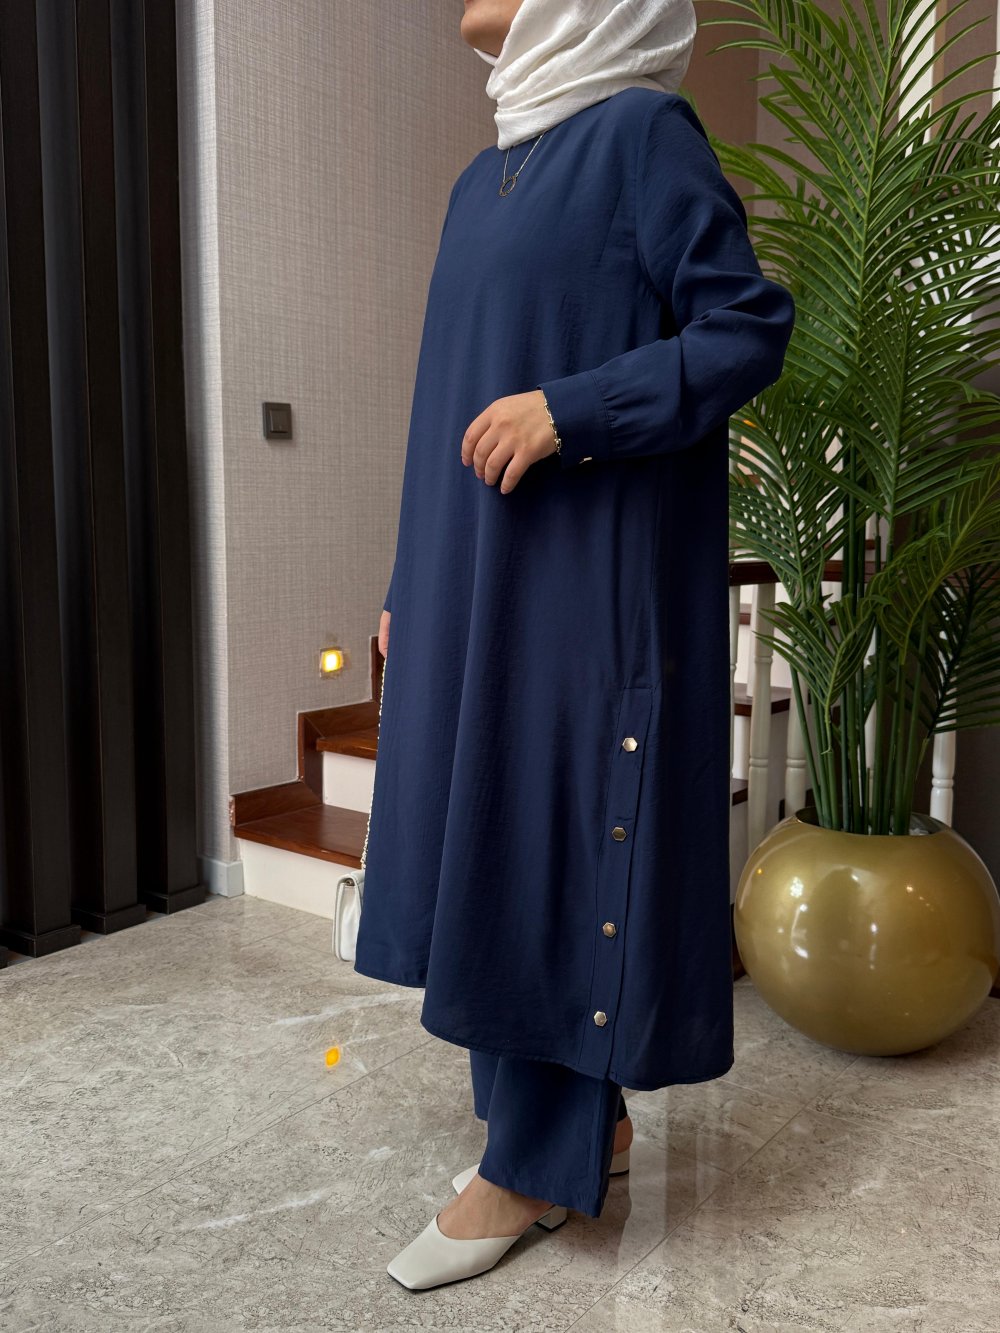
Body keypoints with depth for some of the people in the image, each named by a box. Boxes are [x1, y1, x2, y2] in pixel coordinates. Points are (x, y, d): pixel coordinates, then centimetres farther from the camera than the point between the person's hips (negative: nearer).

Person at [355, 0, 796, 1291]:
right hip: (479, 579, 8)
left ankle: (536, 1164, 13)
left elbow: (751, 327, -9)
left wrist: (570, 409, -21)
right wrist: (411, 586, 17)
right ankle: (582, 1120, 26)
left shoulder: (640, 134, -3)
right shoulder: (482, 179, 20)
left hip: (590, 568, -8)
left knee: (557, 838, -3)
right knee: (484, 835, 10)